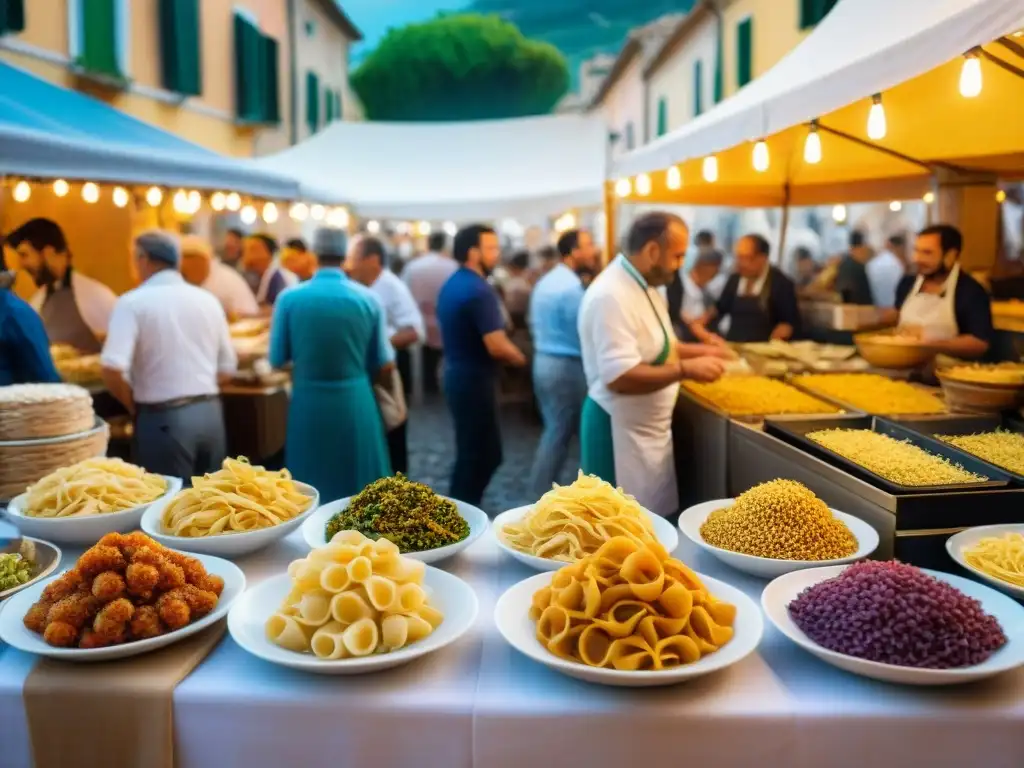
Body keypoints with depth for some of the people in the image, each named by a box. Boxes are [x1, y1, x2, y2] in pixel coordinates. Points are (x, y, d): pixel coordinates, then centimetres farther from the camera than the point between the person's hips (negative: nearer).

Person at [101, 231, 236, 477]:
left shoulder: (133, 302, -7)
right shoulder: (208, 300, 8)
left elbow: (113, 369, -17)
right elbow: (227, 370, 11)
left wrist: (134, 406, -1)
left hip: (163, 419, -5)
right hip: (211, 412, 5)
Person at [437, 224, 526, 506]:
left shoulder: (451, 285, 11)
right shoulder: (479, 291, -20)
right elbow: (496, 346, -25)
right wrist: (519, 358, -6)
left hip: (458, 375, 10)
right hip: (475, 381, -10)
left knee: (472, 452, 19)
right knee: (481, 455, 1)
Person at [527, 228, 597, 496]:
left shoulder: (545, 282, 11)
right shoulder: (572, 287, -18)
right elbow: (583, 336, -18)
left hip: (543, 361, 9)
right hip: (566, 366, -9)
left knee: (554, 430, 16)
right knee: (561, 433, 2)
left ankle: (540, 490, 22)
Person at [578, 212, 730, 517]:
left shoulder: (643, 286, 9)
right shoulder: (611, 296, -24)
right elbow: (620, 377, -30)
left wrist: (698, 350, 9)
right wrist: (686, 369, -25)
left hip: (647, 426, 10)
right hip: (622, 431, -10)